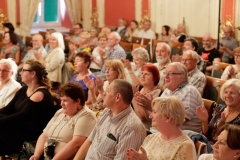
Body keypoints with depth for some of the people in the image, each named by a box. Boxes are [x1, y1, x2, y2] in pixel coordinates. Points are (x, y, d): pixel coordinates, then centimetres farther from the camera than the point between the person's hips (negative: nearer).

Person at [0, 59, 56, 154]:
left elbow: (22, 116, -20)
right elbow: (8, 109, 9)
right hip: (19, 127, 8)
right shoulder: (23, 90, 15)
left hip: (30, 136, -8)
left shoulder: (40, 94, -12)